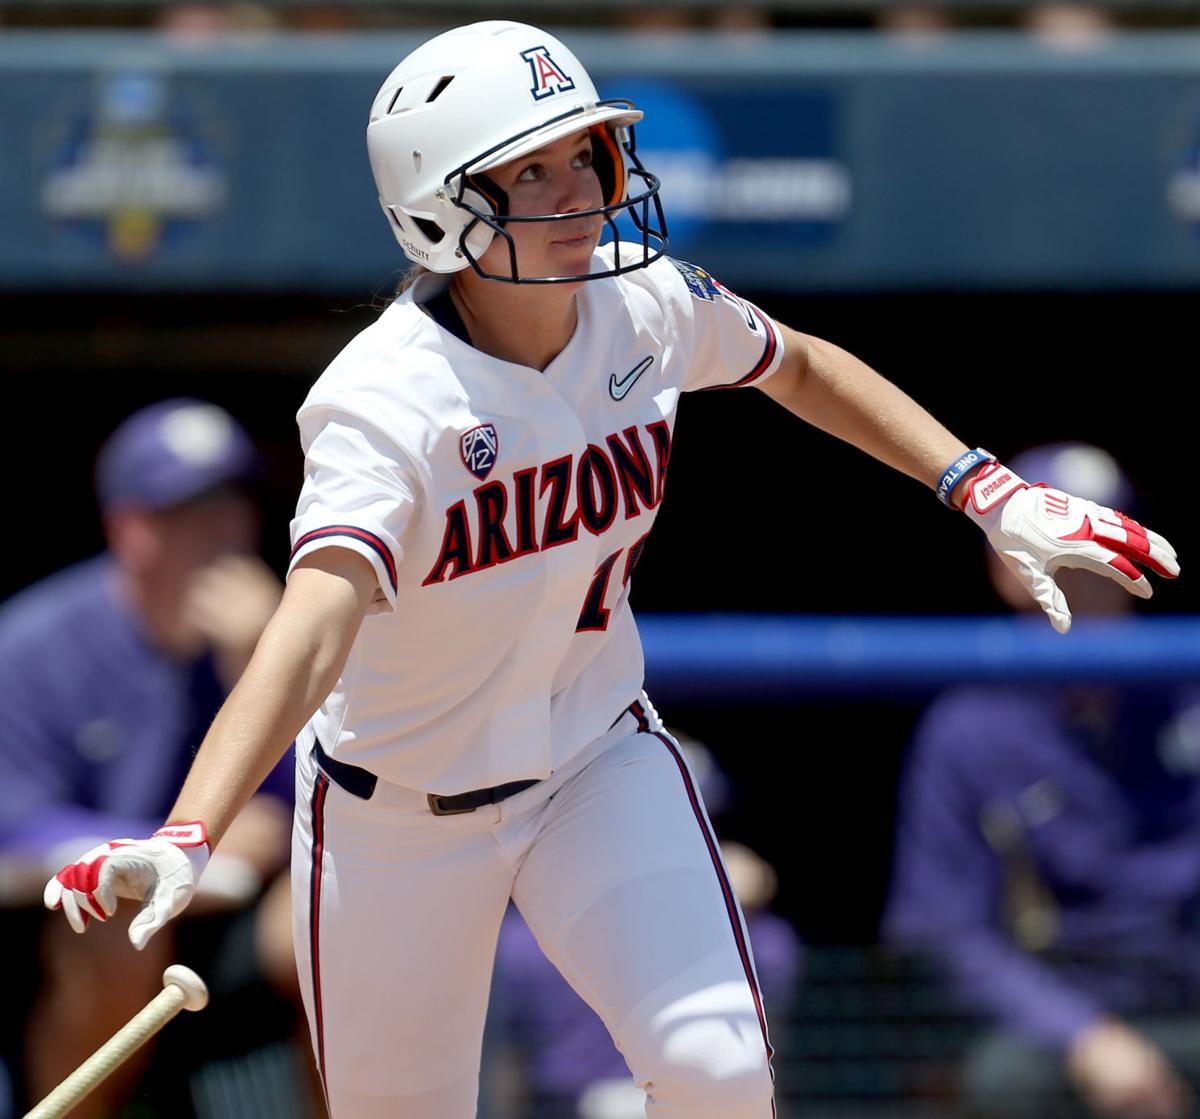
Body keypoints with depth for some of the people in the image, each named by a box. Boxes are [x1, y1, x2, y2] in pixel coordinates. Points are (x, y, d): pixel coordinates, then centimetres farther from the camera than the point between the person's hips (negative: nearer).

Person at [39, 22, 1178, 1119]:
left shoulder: (648, 308, -12)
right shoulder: (388, 404, -30)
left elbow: (801, 370, 12)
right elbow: (309, 634, -44)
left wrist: (989, 492, 4)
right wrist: (186, 839, -59)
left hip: (601, 762, 4)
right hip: (399, 816, -3)